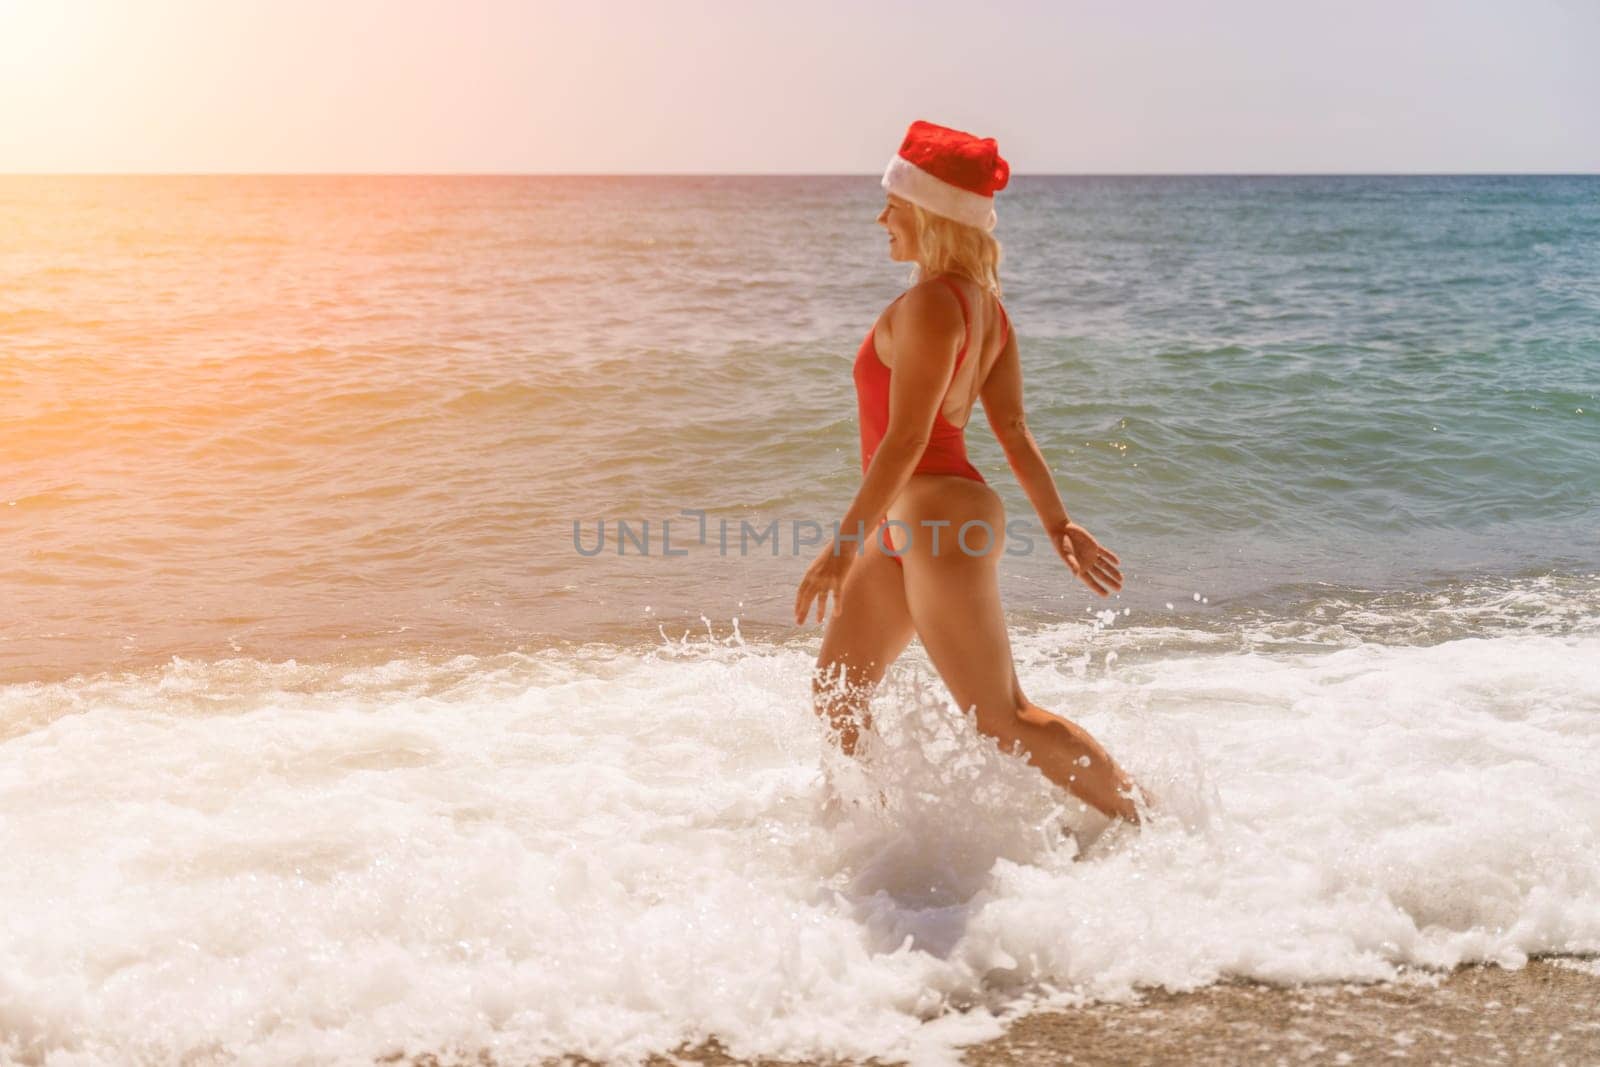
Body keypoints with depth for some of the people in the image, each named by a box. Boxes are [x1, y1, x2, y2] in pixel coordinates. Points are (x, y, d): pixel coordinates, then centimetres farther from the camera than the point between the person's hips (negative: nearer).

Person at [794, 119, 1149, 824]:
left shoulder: (928, 305, -20)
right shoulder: (984, 304, 9)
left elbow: (906, 439, -23)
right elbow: (1013, 427, 11)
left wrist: (842, 546, -21)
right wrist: (1058, 524, 14)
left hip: (940, 525, -10)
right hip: (909, 525, 10)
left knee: (1006, 721, -1)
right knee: (835, 691, 17)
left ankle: (1148, 824, 10)